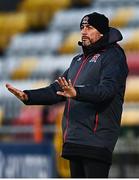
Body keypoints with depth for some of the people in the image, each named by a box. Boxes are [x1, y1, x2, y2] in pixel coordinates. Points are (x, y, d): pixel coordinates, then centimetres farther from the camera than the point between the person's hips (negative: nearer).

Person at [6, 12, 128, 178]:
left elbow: (107, 89, -21)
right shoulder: (78, 60, 24)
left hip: (96, 139, -9)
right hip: (74, 139, 9)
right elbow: (56, 90, 23)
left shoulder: (113, 56, -3)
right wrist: (27, 96, 8)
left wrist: (77, 93, -37)